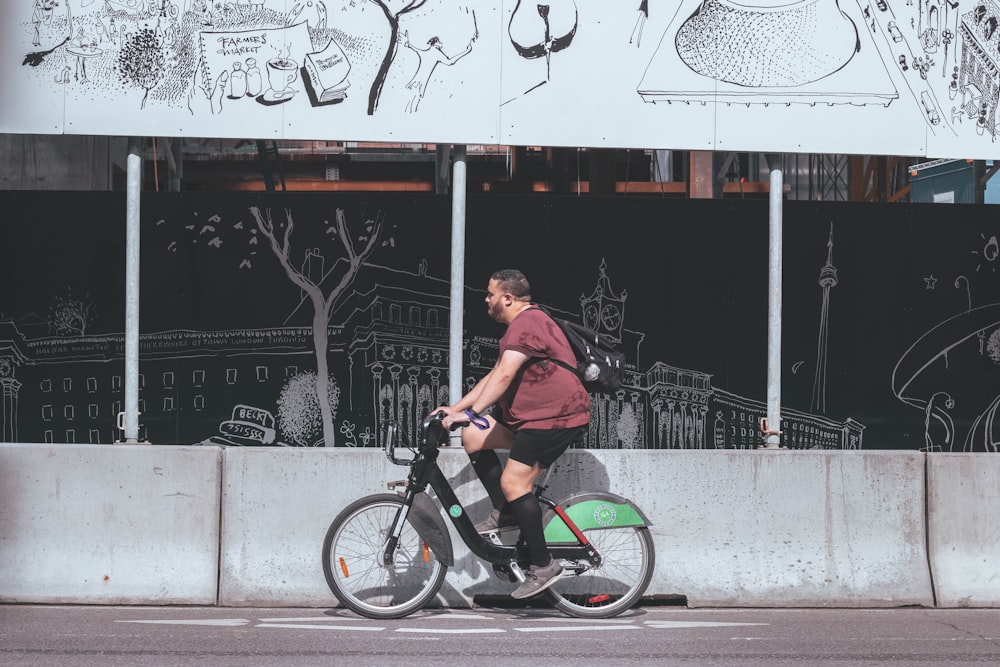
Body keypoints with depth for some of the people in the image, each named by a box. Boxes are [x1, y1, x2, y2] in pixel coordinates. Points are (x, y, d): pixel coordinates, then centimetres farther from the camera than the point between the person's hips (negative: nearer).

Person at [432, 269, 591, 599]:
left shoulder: (527, 324, -15)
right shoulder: (522, 324, 21)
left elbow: (504, 376, -27)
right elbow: (494, 376, 23)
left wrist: (470, 412, -32)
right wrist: (454, 408, 18)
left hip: (556, 417, -11)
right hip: (534, 416, 11)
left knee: (513, 482, -16)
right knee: (473, 436, 7)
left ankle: (543, 566, -12)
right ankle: (504, 514, 9)